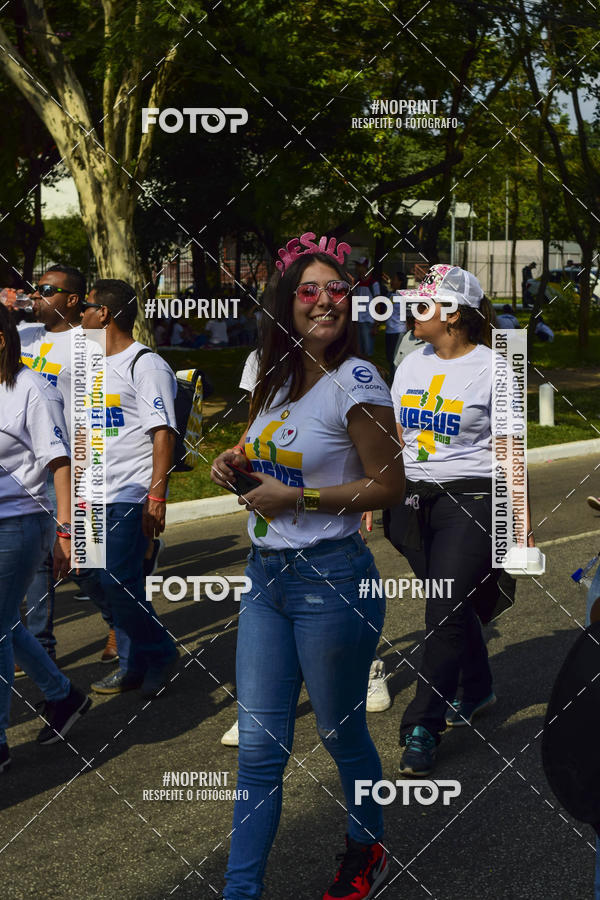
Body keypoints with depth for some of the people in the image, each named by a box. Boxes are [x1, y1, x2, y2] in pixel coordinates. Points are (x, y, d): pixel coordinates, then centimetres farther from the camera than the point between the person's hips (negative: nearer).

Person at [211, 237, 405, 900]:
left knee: (341, 734, 12)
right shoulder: (280, 378, 10)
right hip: (265, 573, 7)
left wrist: (295, 499, -17)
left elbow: (390, 485, -14)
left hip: (331, 577, -6)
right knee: (258, 746, 7)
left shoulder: (355, 381, -12)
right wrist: (240, 460, 5)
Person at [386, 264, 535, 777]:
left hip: (471, 500, -5)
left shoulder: (491, 370, -6)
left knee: (445, 613, -9)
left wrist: (523, 523, -4)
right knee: (452, 607, 14)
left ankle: (423, 727, -4)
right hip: (414, 499, 6)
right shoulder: (411, 367, 10)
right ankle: (475, 690, 37)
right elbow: (394, 441, 17)